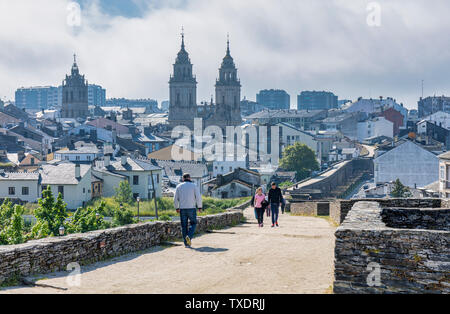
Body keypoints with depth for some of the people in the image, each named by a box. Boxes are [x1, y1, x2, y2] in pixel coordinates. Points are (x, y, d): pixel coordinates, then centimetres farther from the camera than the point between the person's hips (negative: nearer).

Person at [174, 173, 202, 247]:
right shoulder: (194, 185, 1)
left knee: (184, 226, 8)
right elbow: (198, 197, -6)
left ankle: (187, 243, 6)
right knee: (193, 223, 13)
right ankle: (189, 236, -13)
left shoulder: (179, 186, 6)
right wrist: (199, 207, 2)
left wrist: (177, 208, 16)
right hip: (191, 208, -2)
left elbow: (175, 199, 4)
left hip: (182, 209, 2)